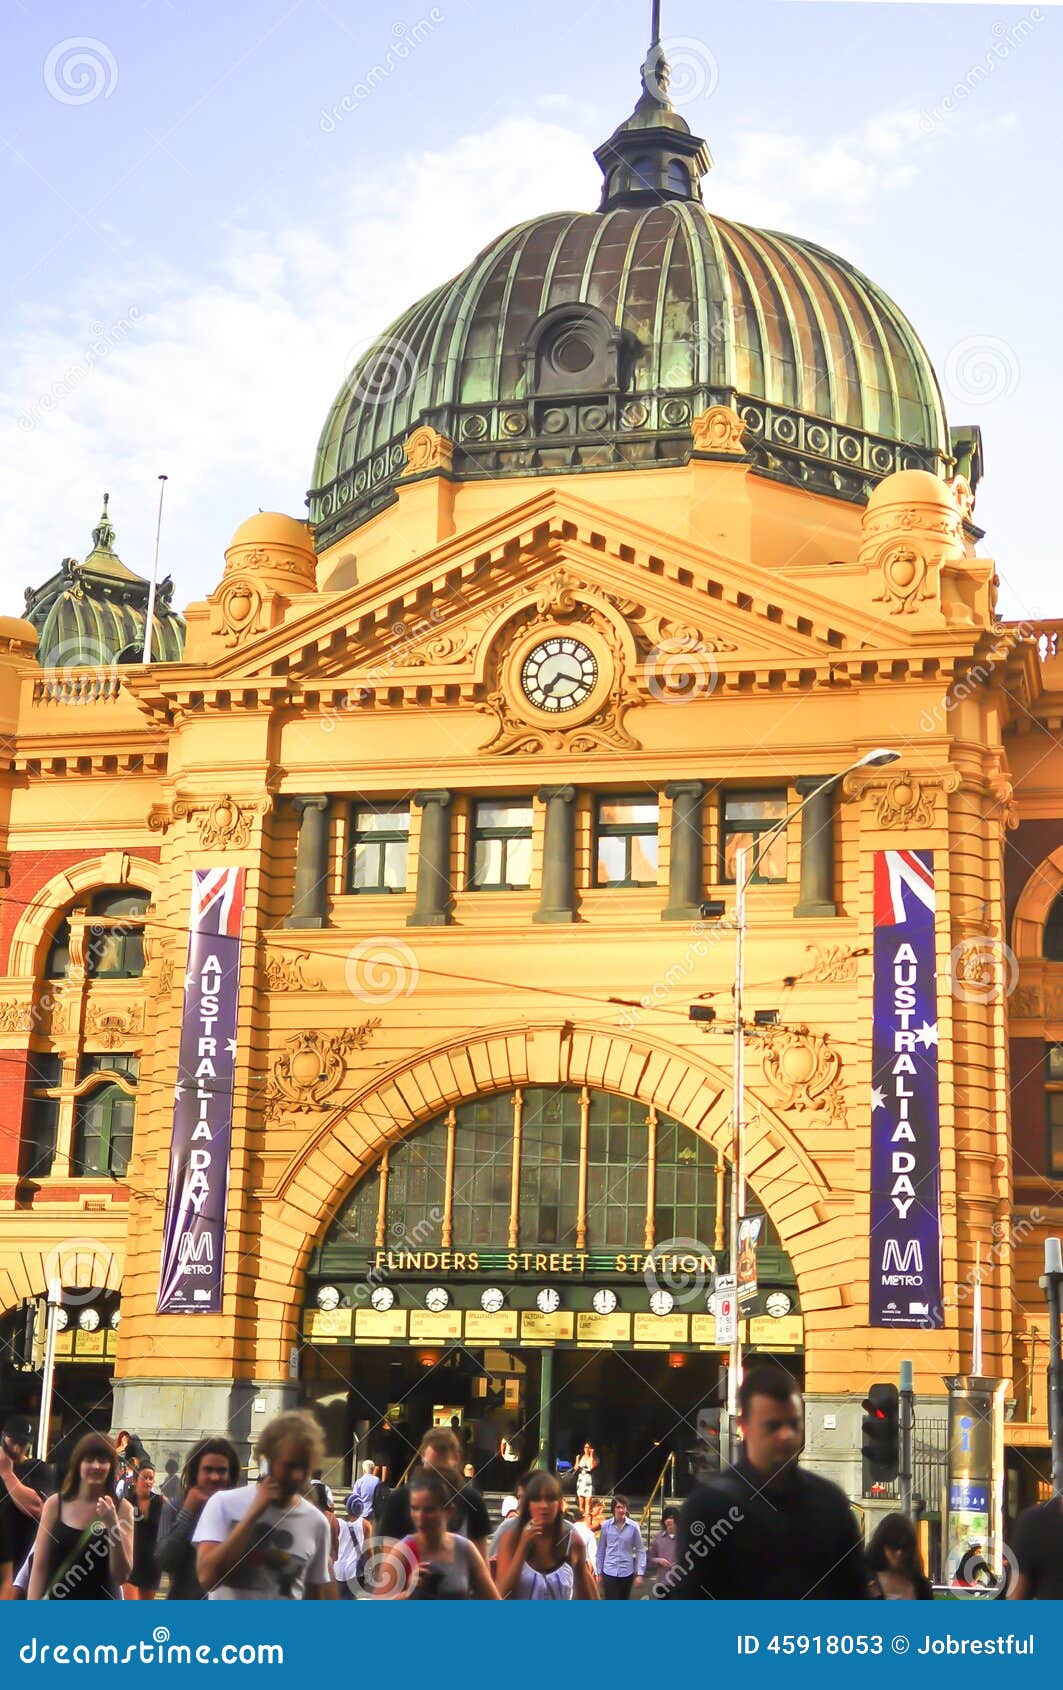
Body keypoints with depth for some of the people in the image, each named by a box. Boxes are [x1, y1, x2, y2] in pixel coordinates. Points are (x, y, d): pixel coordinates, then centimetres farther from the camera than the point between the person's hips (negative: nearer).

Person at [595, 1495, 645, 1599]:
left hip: (627, 1572, 1)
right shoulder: (606, 1525, -4)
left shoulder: (633, 1527, -6)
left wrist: (640, 1573, -6)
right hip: (609, 1572, -1)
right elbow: (601, 1550, 5)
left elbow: (640, 1550, -1)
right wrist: (599, 1571, 7)